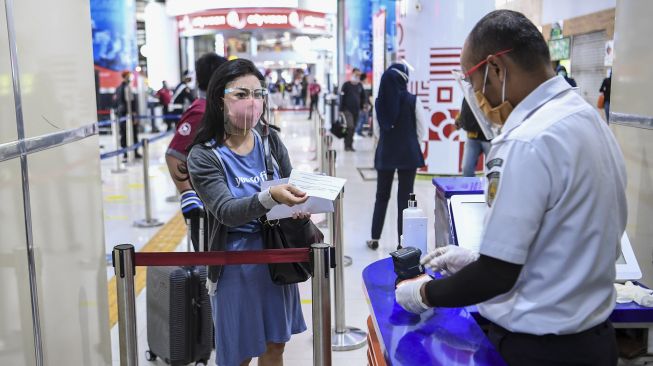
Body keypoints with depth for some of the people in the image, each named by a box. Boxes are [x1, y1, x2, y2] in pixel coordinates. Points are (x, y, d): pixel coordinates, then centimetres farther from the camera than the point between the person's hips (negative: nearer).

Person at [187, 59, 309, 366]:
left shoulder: (270, 139, -2)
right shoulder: (203, 155, -15)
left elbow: (290, 186, 9)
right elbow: (226, 211, -26)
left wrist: (299, 206, -13)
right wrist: (270, 197, -43)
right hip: (235, 259, -4)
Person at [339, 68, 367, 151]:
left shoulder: (359, 85, 11)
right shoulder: (346, 85, -3)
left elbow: (363, 97, 20)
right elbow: (342, 97, -5)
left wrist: (361, 106, 12)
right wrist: (342, 109, -10)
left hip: (356, 110, 5)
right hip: (348, 109, -5)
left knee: (353, 128, 8)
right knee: (350, 126, -16)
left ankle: (350, 145, 16)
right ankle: (347, 145, -10)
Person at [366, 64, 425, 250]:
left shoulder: (380, 101, -1)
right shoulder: (413, 101, -9)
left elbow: (378, 128, 7)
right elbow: (421, 130, -3)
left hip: (384, 153, 3)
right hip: (408, 153, -3)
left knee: (381, 196, 13)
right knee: (405, 198, 4)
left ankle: (374, 238, 17)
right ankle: (403, 241, 8)